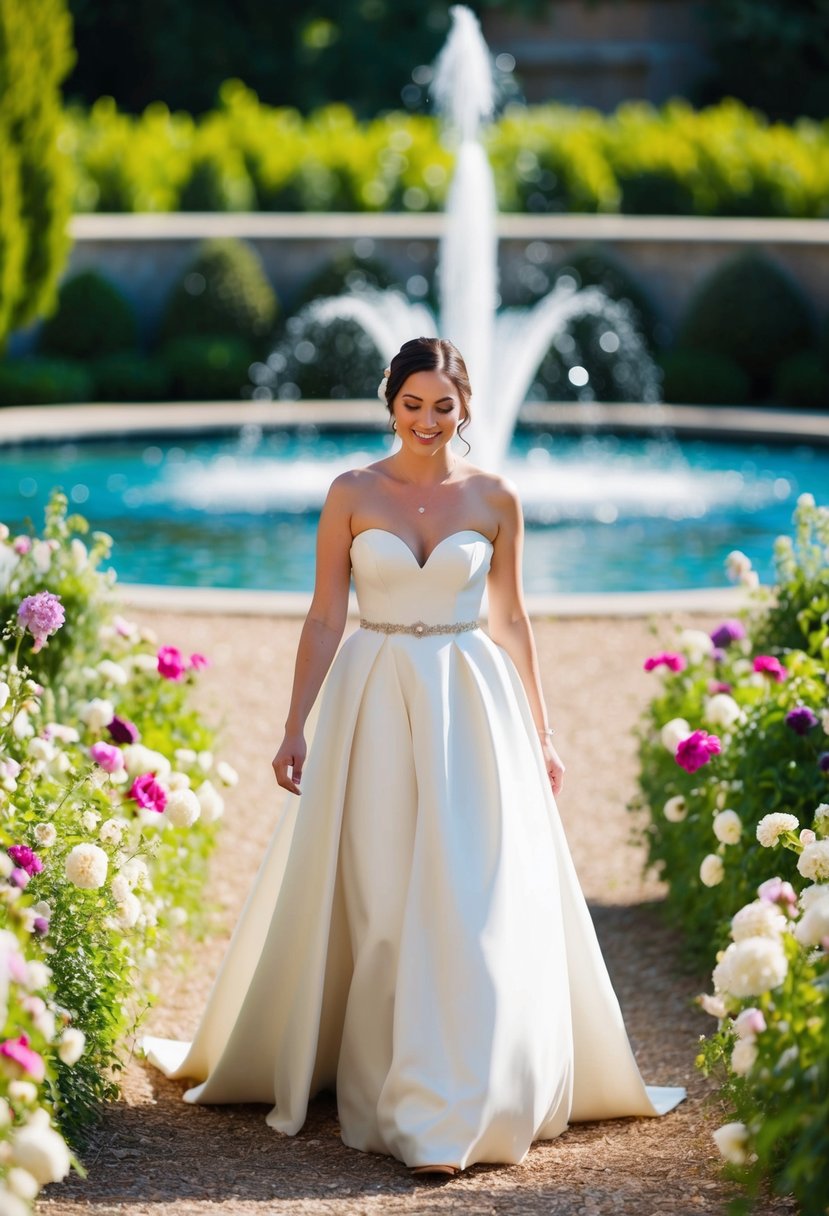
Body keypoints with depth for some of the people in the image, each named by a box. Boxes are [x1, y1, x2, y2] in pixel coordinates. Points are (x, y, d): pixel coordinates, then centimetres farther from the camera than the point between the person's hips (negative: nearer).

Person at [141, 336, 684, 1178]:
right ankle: (380, 1091, 15)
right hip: (374, 704, 0)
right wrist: (295, 728, -3)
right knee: (375, 906, 2)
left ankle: (449, 1112, -1)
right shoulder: (352, 494, 1)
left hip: (471, 706, 0)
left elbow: (510, 620, 9)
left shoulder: (494, 499, 3)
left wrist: (539, 735, 10)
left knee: (470, 902, -6)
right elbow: (324, 618, 2)